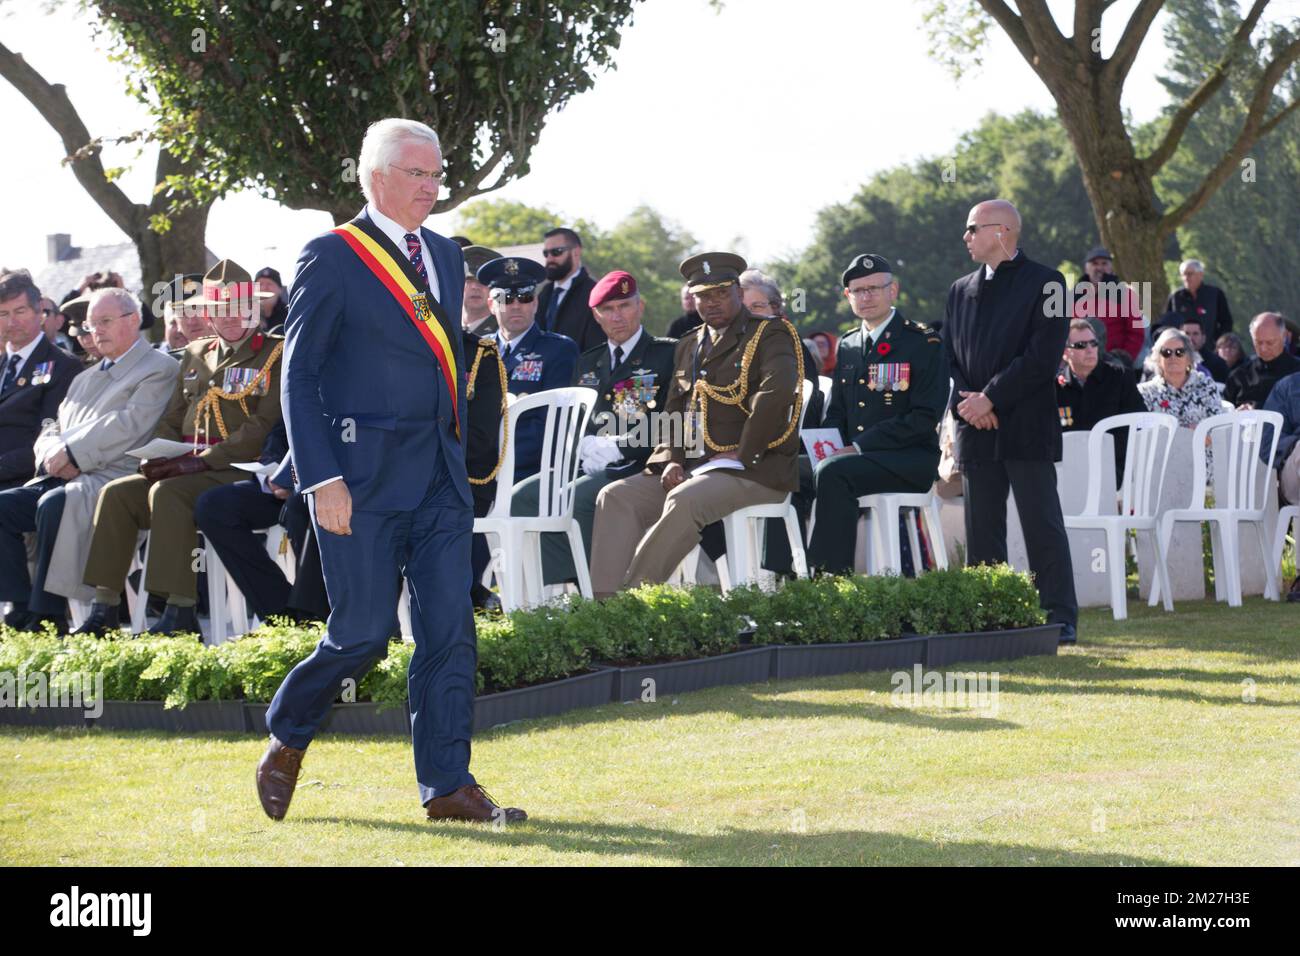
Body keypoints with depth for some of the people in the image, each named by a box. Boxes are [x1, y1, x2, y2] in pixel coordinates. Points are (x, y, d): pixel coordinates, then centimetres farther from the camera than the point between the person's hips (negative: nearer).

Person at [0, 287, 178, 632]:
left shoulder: (159, 369, 2)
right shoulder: (85, 379, 28)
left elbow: (129, 426, -11)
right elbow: (51, 432, 23)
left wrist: (71, 452, -14)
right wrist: (54, 453, -2)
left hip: (112, 478, -8)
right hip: (61, 478, 8)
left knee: (55, 504, -35)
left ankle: (50, 616, -30)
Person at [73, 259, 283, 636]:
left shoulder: (275, 355, 0)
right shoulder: (195, 354, 22)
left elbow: (264, 426, -12)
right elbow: (172, 420, 22)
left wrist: (202, 461, -19)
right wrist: (160, 458, -2)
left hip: (240, 471, -7)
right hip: (187, 470, 7)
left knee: (169, 493, -33)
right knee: (117, 493, -15)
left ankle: (181, 613, -34)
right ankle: (104, 610, -17)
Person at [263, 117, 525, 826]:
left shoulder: (445, 256, 15)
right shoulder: (332, 257, -5)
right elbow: (298, 374, -7)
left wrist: (459, 453, 14)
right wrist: (321, 477, -14)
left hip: (440, 476, 6)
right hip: (364, 475, -6)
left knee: (449, 629, 0)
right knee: (363, 632, -4)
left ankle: (447, 785, 3)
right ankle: (286, 737, 21)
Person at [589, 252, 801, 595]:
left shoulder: (770, 335, -1)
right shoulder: (688, 348, 22)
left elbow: (777, 391, -19)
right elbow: (673, 413, 21)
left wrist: (740, 454, -19)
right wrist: (671, 460, 0)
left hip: (755, 470, -7)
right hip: (691, 470, 7)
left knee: (683, 501, -35)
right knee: (616, 497, -12)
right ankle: (605, 603, -25)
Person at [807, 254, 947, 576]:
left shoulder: (924, 344, -3)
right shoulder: (847, 346, 18)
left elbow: (925, 417, -12)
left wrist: (860, 447, -18)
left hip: (911, 461, -6)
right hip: (854, 456, 6)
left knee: (832, 473, -33)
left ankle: (831, 576, -32)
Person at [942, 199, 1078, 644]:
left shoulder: (1043, 283, -2)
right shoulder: (960, 290, 17)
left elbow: (1043, 356, -11)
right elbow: (948, 357, 13)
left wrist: (990, 399, -14)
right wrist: (965, 402, -6)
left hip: (1027, 427, -5)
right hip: (975, 430, 5)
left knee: (1042, 525, -5)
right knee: (981, 531, 5)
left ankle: (1059, 618, -3)